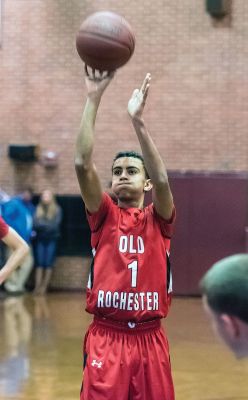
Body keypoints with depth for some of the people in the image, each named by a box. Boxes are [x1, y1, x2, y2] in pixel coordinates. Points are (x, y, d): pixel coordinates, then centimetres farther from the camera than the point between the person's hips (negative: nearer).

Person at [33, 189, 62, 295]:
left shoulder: (57, 210, -1)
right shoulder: (38, 209, 6)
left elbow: (55, 225, -6)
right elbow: (35, 224, -1)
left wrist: (42, 224, -7)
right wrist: (48, 225, -14)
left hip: (51, 240, -2)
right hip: (40, 239, 2)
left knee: (48, 264, -4)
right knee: (39, 263, -3)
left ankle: (44, 287, -2)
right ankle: (37, 287, -7)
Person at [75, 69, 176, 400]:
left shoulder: (158, 219, 7)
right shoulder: (104, 216, 7)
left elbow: (162, 180, -14)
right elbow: (83, 164, -7)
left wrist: (137, 119, -21)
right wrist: (94, 99, -13)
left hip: (149, 339, 1)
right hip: (105, 338, -1)